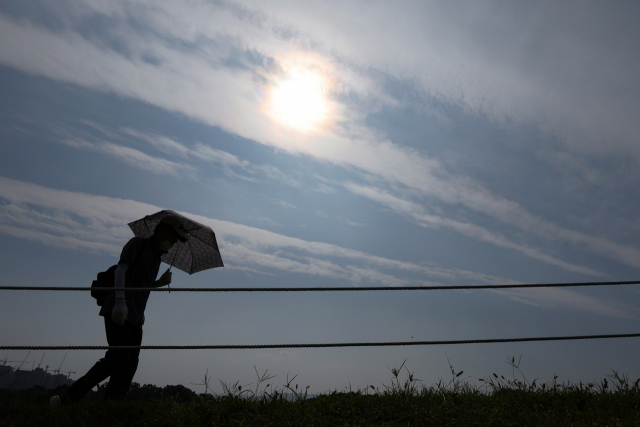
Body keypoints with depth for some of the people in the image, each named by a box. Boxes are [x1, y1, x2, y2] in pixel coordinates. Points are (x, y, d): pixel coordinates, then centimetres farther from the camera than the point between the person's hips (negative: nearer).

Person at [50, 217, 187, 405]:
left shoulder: (157, 257, 21)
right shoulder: (138, 243, -1)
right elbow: (121, 269, -13)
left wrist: (161, 282, 6)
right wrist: (120, 301, -24)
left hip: (135, 316, 8)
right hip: (118, 311, -8)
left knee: (129, 364, 4)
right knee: (121, 359, -11)